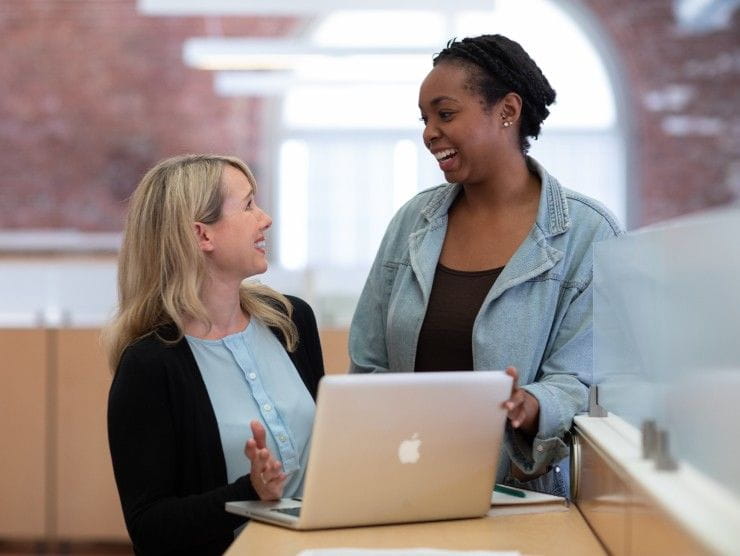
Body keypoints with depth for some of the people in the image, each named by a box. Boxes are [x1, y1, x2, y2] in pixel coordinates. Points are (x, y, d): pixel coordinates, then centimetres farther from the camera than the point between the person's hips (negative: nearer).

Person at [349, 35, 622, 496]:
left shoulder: (587, 235, -2)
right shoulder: (413, 222, 12)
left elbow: (582, 382, -6)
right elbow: (369, 366, 14)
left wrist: (531, 407, -27)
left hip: (525, 493, -3)